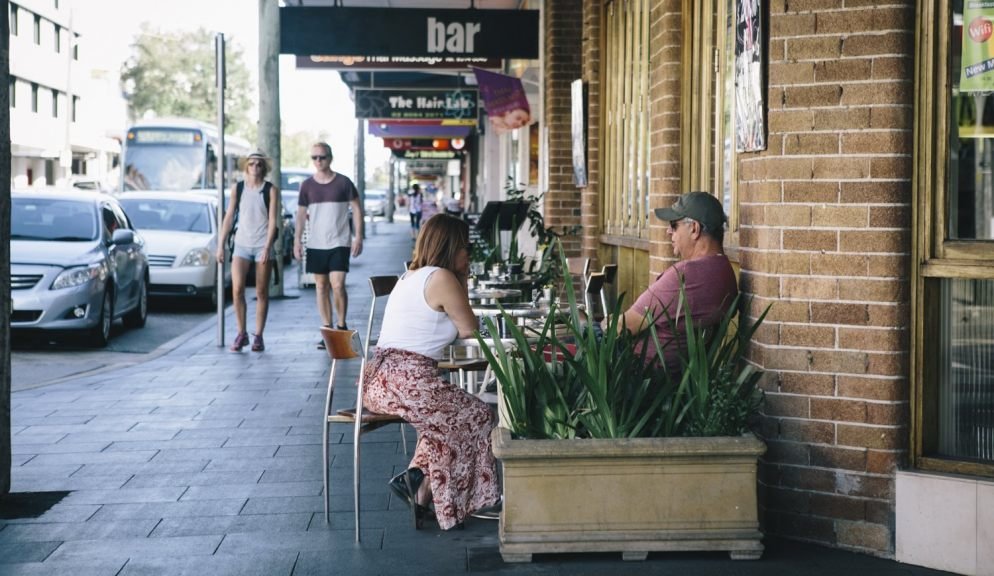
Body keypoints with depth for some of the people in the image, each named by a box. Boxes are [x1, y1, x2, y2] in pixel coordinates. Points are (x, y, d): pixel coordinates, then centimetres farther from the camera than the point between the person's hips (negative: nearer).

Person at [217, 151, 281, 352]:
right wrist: (220, 245, 4)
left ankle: (258, 336, 9)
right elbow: (229, 217, 8)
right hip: (242, 244, 2)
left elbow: (272, 220, -6)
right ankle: (241, 333, 0)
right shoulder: (237, 188, 7)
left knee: (261, 293, 2)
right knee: (237, 289, -11)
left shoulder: (271, 190, 0)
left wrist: (267, 248, -14)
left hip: (263, 245, -1)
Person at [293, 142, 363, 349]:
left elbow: (357, 209, 2)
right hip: (315, 244, 3)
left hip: (339, 243, -3)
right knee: (321, 287, 5)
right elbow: (301, 213, 10)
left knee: (337, 285, -11)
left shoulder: (343, 182, -2)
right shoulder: (307, 185, 6)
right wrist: (297, 240, 3)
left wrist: (358, 237, -4)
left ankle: (342, 326, 6)